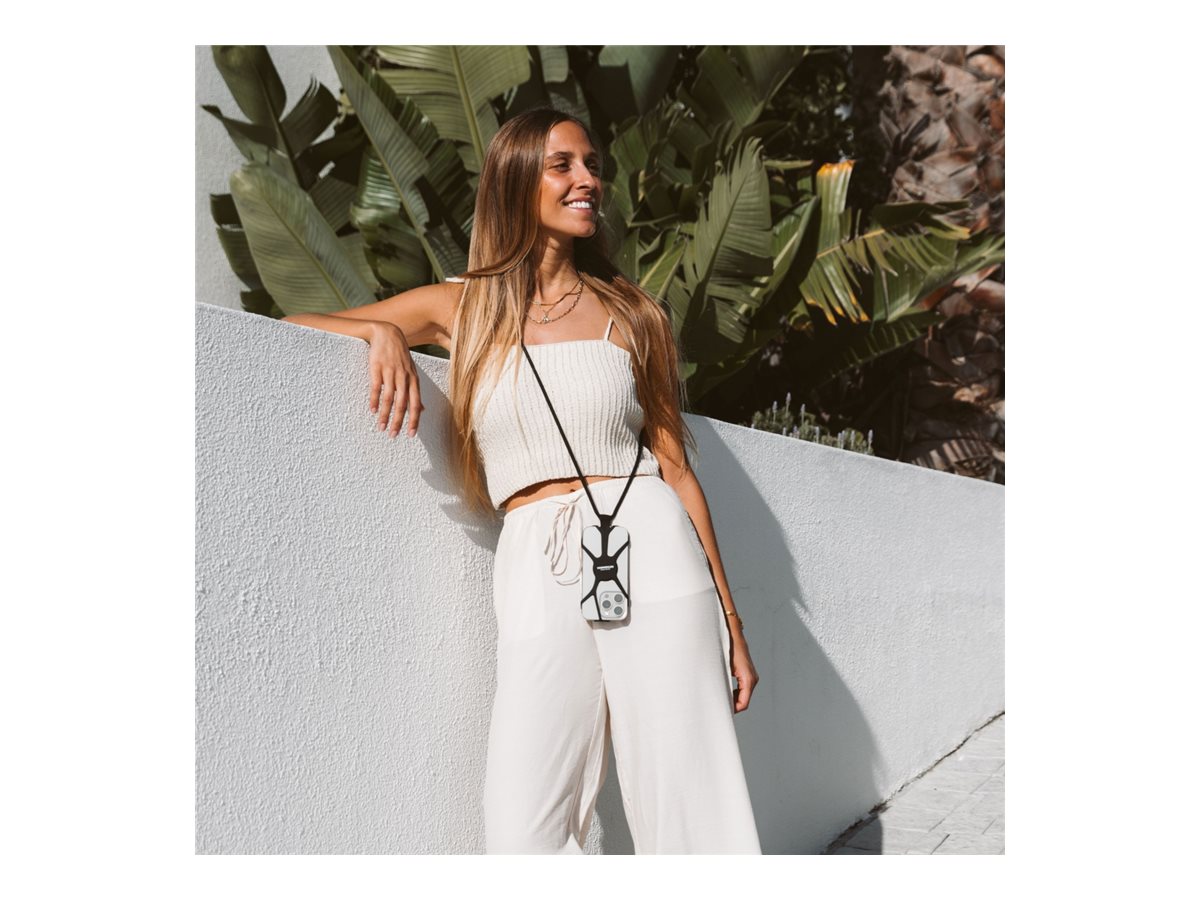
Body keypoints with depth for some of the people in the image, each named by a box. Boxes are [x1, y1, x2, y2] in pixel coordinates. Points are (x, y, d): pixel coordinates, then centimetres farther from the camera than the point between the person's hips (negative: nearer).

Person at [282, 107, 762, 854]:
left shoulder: (633, 314, 11)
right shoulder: (460, 307, 11)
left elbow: (676, 466, 11)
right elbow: (294, 325, 14)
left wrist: (730, 620, 9)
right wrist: (382, 331, -7)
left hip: (651, 556, 0)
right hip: (537, 576, 0)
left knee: (692, 816, -2)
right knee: (525, 834, -8)